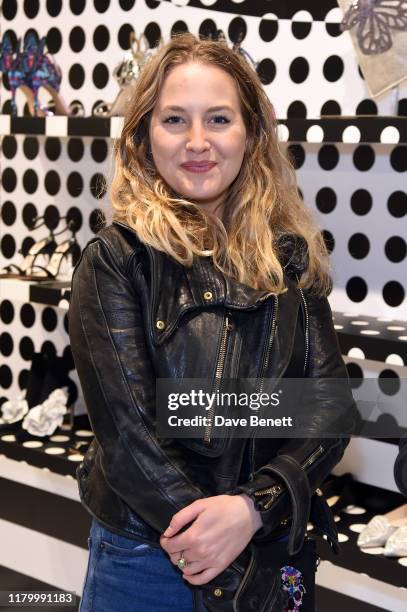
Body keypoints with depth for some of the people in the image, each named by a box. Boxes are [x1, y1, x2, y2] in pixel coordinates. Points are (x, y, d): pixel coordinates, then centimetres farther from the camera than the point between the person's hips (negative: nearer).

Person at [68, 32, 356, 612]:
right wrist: (214, 542, -17)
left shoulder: (292, 258, -2)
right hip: (144, 557, -2)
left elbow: (331, 403, -5)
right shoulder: (115, 259, -11)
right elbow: (125, 429, -16)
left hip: (276, 546, 3)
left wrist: (254, 506, -20)